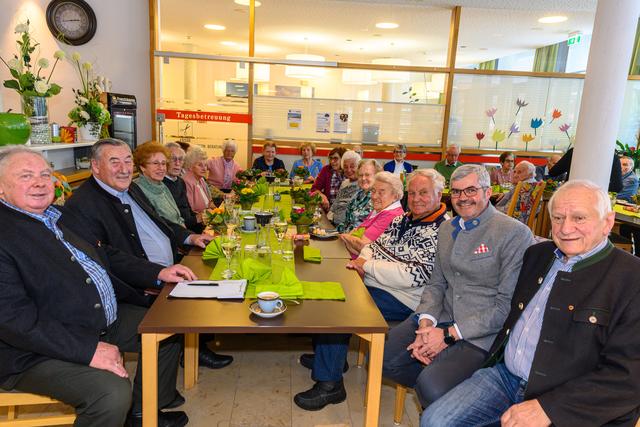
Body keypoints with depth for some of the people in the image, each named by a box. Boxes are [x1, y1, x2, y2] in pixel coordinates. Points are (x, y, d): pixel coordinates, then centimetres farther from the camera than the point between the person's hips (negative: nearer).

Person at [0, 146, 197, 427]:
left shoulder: (60, 215, 11)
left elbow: (105, 256, 19)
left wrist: (158, 273, 7)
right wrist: (88, 350, -27)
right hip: (40, 350, -9)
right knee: (113, 392, -30)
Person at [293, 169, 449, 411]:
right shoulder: (405, 219, 11)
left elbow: (413, 275, -26)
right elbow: (377, 244, 18)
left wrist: (368, 266, -18)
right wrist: (363, 258, -6)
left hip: (401, 299, -9)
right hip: (372, 282, 9)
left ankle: (329, 384, -8)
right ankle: (326, 355, 26)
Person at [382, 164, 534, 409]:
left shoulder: (515, 234, -11)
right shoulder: (446, 229, 13)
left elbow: (507, 304, -14)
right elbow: (436, 284, 13)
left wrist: (449, 334, -16)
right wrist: (426, 324, -7)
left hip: (481, 334, -6)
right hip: (442, 319, 7)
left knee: (432, 387, -27)